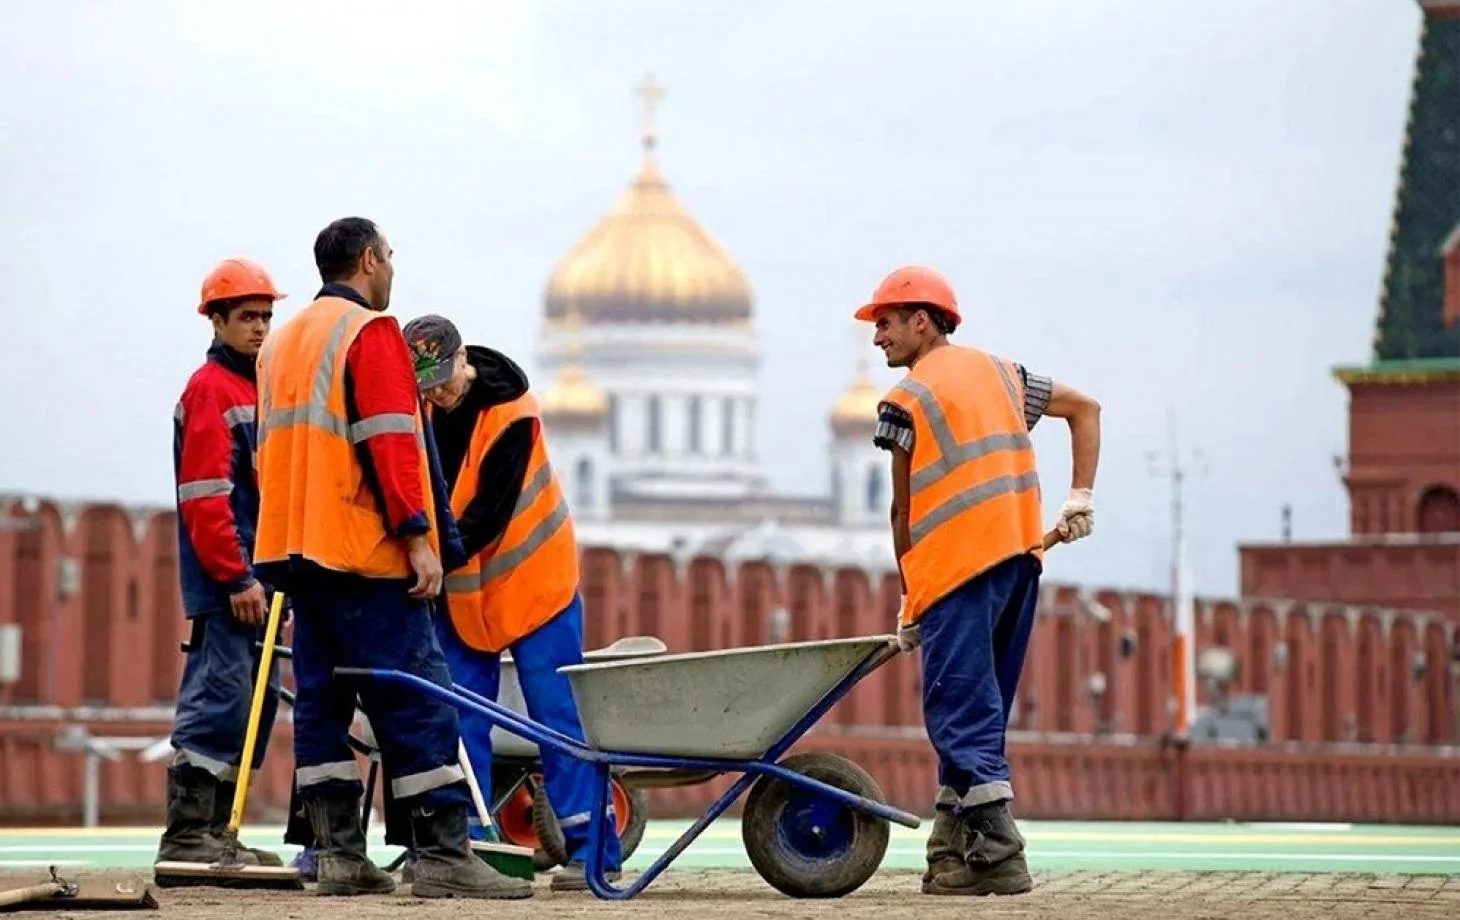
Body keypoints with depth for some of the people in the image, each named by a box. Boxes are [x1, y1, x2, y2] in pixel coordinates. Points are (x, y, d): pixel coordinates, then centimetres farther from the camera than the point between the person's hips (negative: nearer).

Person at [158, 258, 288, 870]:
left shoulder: (257, 389, 20)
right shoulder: (210, 389, -9)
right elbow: (204, 496, -16)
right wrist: (237, 578, -19)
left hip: (256, 580, 10)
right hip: (225, 584, -10)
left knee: (255, 703, 10)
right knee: (217, 702, -12)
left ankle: (214, 830, 15)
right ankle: (186, 835, -11)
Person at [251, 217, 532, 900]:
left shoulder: (282, 344, 20)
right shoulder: (371, 333, -7)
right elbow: (390, 444, -17)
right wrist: (418, 536, -18)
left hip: (294, 550, 9)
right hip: (365, 556, -9)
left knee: (322, 701, 7)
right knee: (416, 701, -9)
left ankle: (338, 854, 5)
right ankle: (442, 855, -13)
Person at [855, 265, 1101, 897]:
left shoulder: (906, 399, -1)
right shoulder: (999, 372, 19)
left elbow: (904, 509, 1)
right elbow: (1085, 408, 22)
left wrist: (908, 600, 9)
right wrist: (1081, 498, 13)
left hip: (957, 562, -7)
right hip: (1020, 558, 7)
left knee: (960, 710, -7)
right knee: (976, 705, 13)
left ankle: (999, 855, -16)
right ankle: (954, 847, 14)